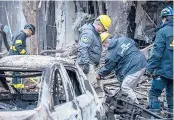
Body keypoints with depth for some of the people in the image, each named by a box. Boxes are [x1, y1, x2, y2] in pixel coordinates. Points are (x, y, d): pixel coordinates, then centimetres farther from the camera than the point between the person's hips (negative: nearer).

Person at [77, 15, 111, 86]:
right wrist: (86, 63, -29)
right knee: (92, 83, -16)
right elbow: (83, 49, -26)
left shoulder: (96, 33, 17)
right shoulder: (88, 33, -17)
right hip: (87, 64, -11)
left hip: (91, 63, 11)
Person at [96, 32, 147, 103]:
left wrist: (100, 74, 21)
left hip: (134, 68, -9)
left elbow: (107, 67, 3)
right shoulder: (123, 39, 9)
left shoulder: (111, 53, -9)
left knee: (125, 88, 0)